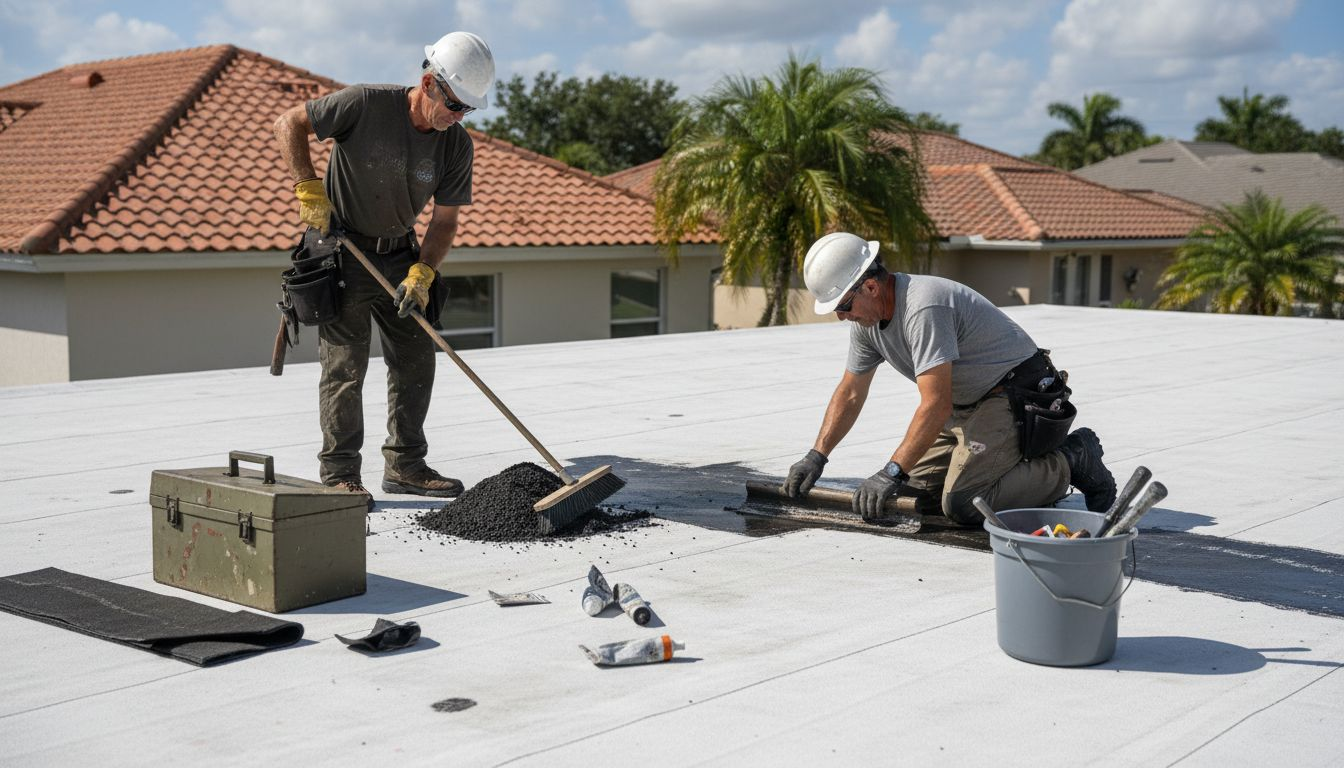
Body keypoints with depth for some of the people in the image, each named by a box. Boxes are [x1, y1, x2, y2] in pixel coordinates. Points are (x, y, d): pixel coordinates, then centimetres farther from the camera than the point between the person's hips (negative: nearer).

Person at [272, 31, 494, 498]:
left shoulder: (457, 145, -8)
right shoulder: (366, 104, -21)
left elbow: (445, 219, -3)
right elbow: (289, 124, -13)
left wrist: (421, 273, -16)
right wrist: (309, 190, -22)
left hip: (399, 254, 6)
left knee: (417, 359, 5)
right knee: (345, 363, -7)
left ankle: (404, 467, 16)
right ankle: (338, 474, 3)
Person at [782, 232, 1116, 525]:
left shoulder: (923, 308, -29)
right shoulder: (866, 320, 2)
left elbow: (936, 405, -32)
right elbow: (850, 394, 13)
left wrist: (891, 472, -32)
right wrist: (816, 457, 7)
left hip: (1018, 396, -10)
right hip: (966, 405, 10)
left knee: (961, 504, -21)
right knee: (911, 484, 4)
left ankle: (1071, 464, -5)